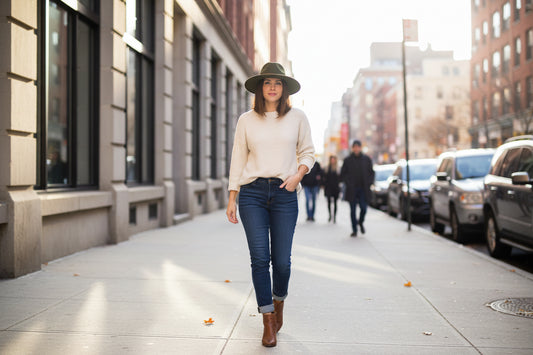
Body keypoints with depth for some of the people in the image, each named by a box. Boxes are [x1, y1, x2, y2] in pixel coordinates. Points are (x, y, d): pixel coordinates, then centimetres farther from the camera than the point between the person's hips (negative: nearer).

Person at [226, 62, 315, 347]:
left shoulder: (297, 118, 7)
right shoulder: (246, 120, 7)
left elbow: (307, 152, 14)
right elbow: (238, 160, 9)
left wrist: (298, 174, -7)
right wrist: (231, 199, 5)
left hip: (284, 194, 0)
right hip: (252, 193, 0)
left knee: (282, 260, -1)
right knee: (259, 257, -6)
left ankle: (279, 302, 31)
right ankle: (268, 322, 6)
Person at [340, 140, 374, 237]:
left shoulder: (367, 159, 6)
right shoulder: (348, 160, 3)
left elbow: (371, 173, 12)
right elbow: (342, 174, 8)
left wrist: (368, 183, -1)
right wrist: (348, 183, -5)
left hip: (363, 189, 0)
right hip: (352, 190, 0)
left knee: (363, 208, -7)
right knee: (353, 210, 0)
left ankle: (361, 222, 25)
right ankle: (354, 230, 9)